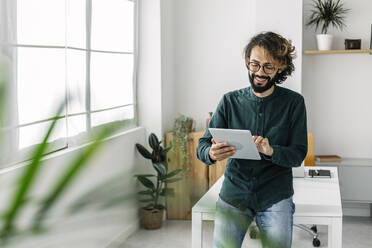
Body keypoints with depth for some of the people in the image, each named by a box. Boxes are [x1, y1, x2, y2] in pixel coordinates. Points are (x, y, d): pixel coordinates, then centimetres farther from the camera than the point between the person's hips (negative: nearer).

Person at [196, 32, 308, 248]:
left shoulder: (293, 102, 1)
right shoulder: (230, 101, 4)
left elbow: (298, 155, -2)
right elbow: (202, 146, 1)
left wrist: (271, 151, -23)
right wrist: (211, 154, -24)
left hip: (275, 196, -1)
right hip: (234, 192, 1)